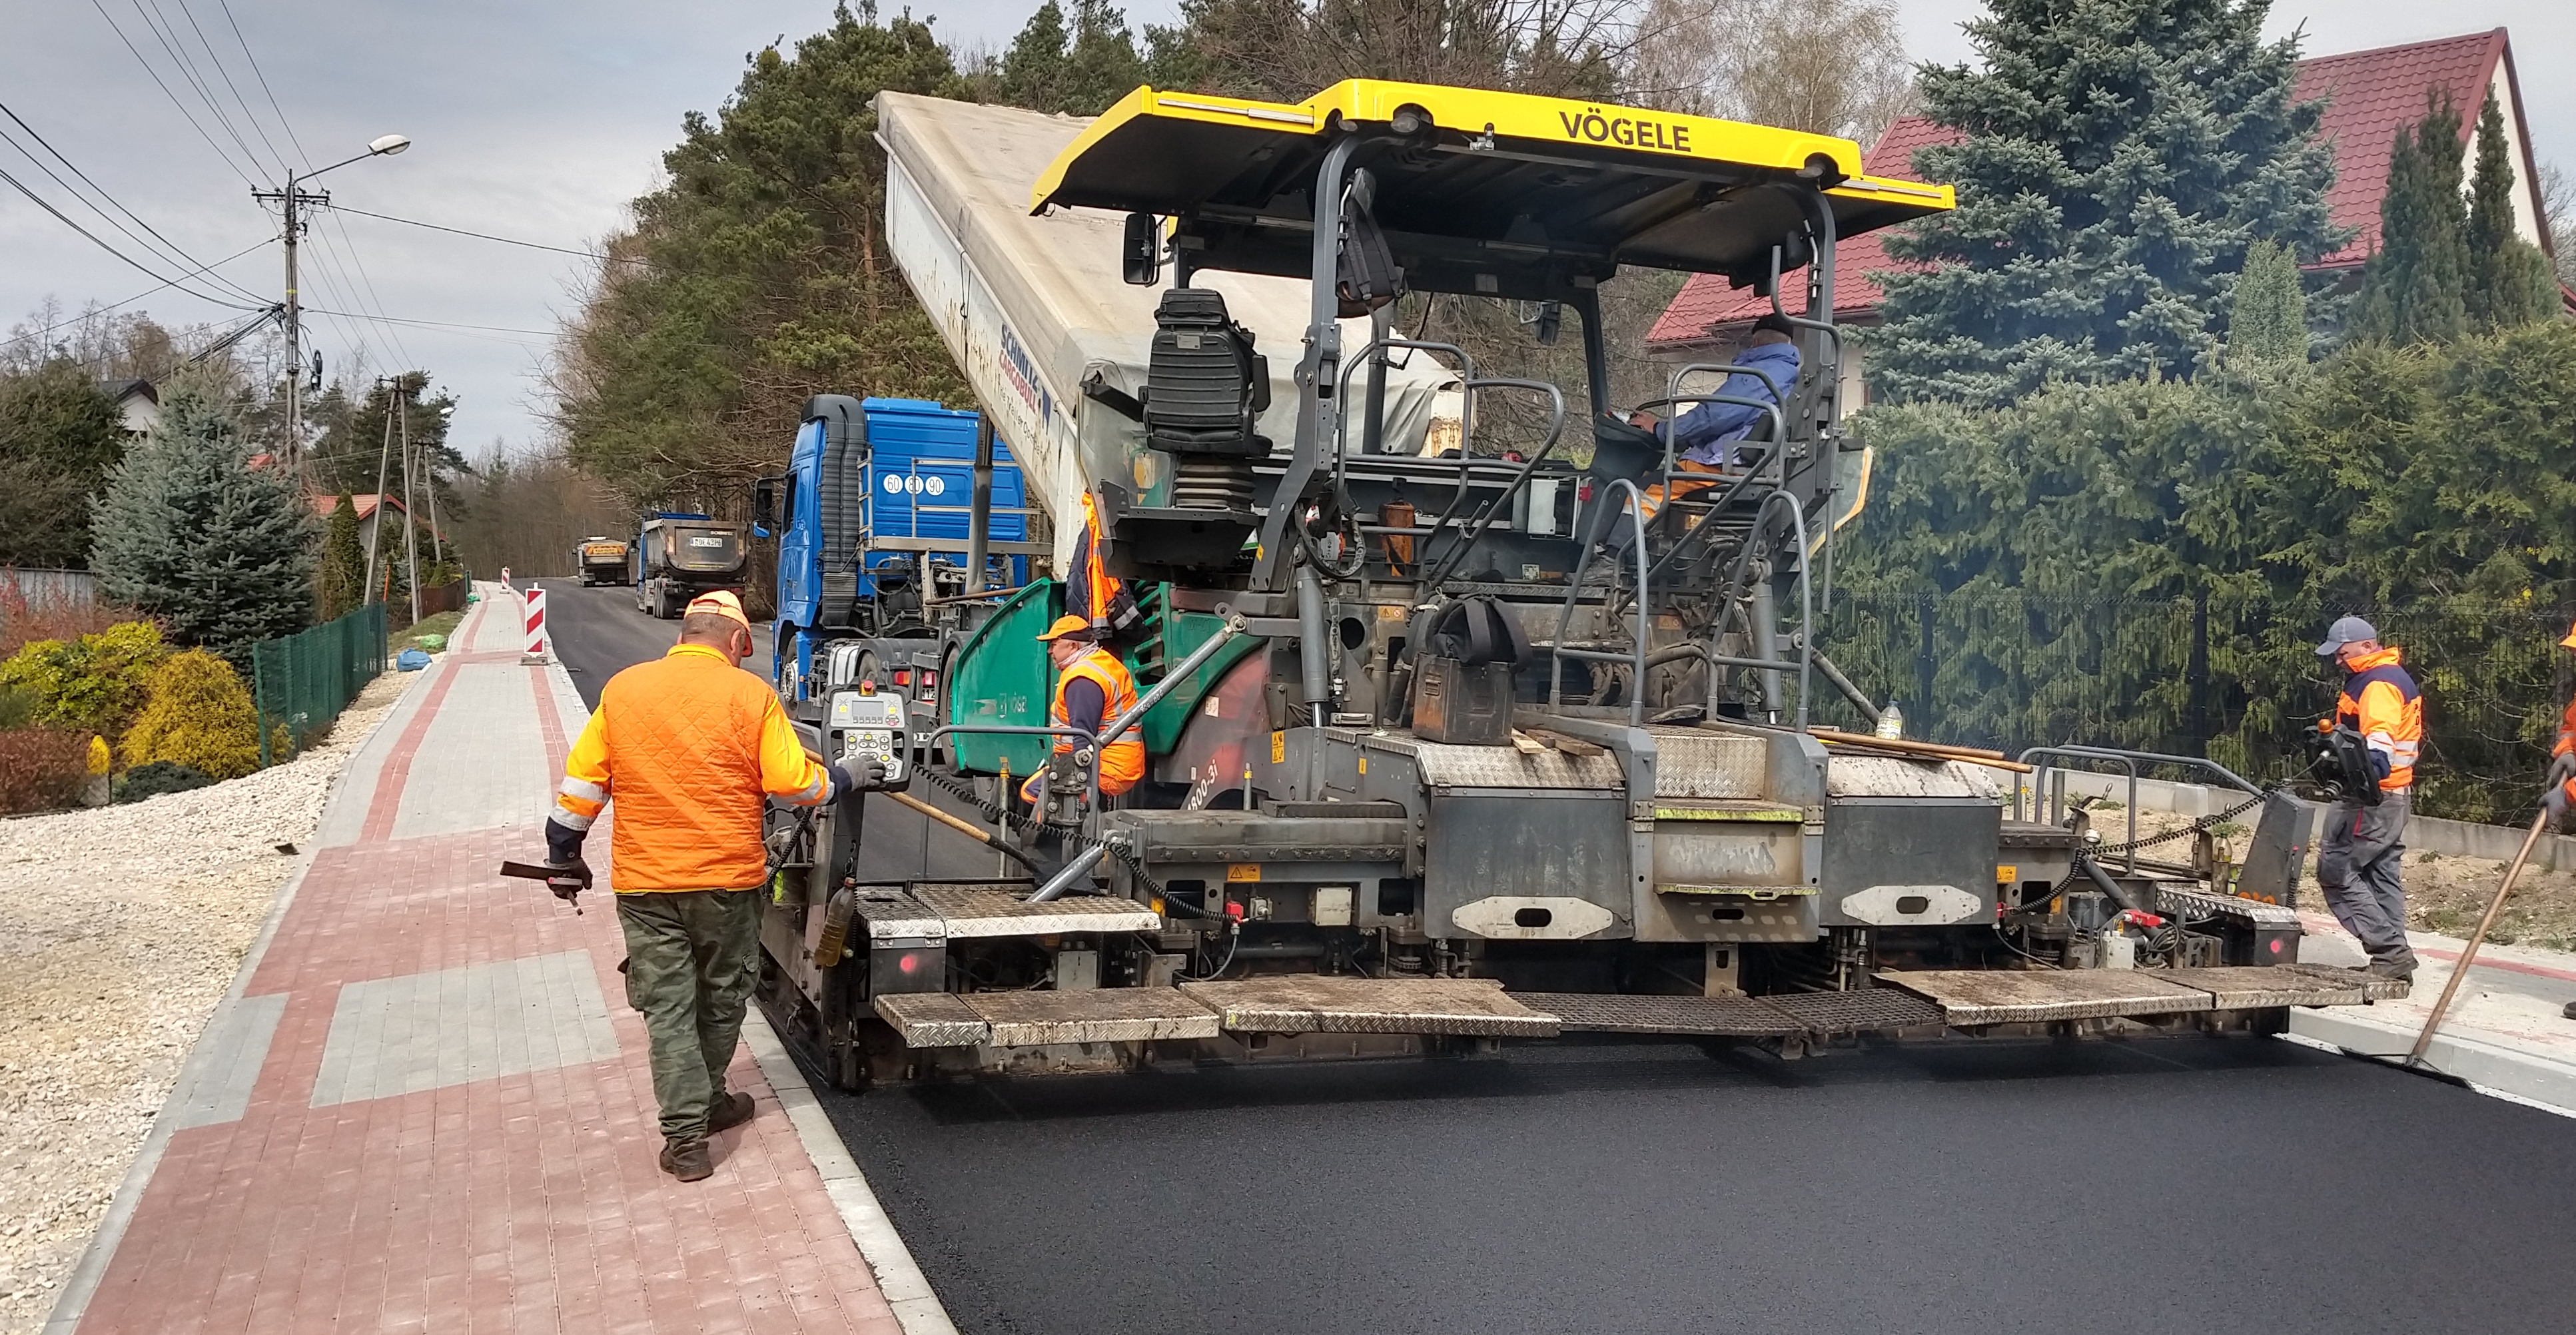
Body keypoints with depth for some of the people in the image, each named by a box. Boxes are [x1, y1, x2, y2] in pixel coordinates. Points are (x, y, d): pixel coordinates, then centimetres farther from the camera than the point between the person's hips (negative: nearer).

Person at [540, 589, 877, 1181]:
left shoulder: (622, 689, 2)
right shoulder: (750, 694, -7)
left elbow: (582, 781, 4)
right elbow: (794, 782, -9)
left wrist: (564, 857, 15)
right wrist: (846, 780, 10)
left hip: (645, 883, 1)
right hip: (728, 878, -1)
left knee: (667, 1006, 6)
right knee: (722, 998, 19)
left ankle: (686, 1137, 5)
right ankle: (707, 1102, 35)